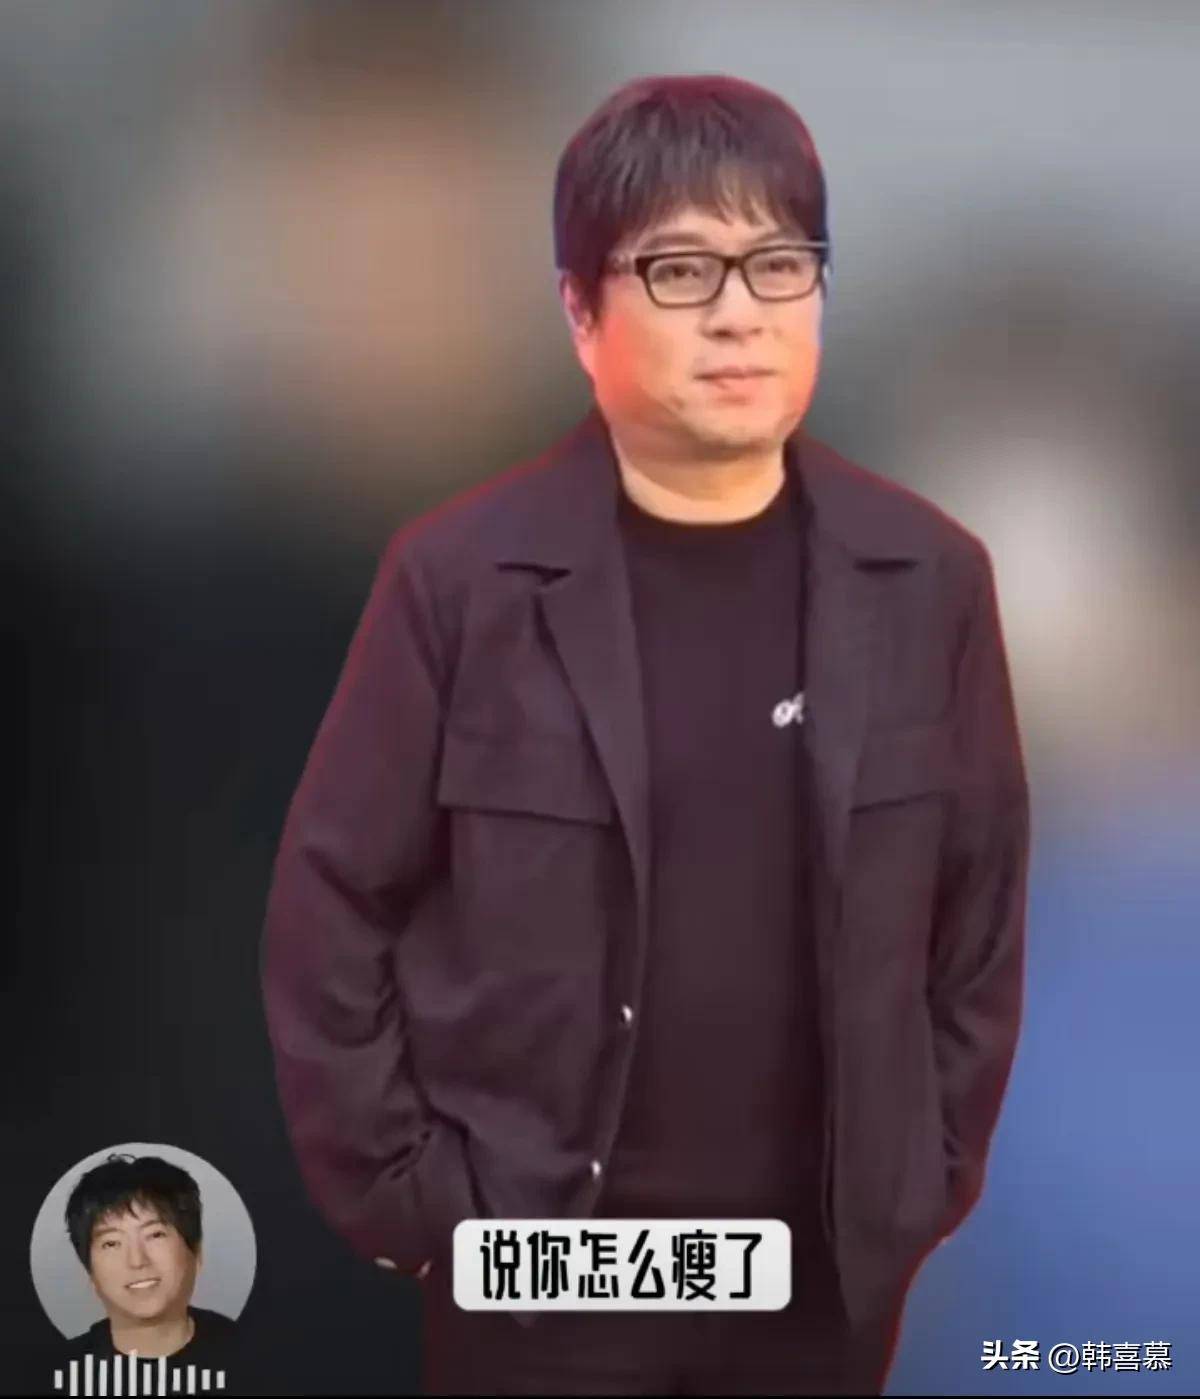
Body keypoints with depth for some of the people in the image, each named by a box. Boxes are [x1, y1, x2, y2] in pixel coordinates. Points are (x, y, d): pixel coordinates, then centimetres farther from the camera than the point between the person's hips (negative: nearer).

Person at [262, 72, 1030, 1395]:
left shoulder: (929, 577, -3)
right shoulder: (460, 575, -10)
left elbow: (981, 903, 6)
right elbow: (332, 904, -4)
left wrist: (931, 1176, 5)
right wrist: (403, 1197, -5)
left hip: (832, 1263, 2)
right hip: (536, 1264, -2)